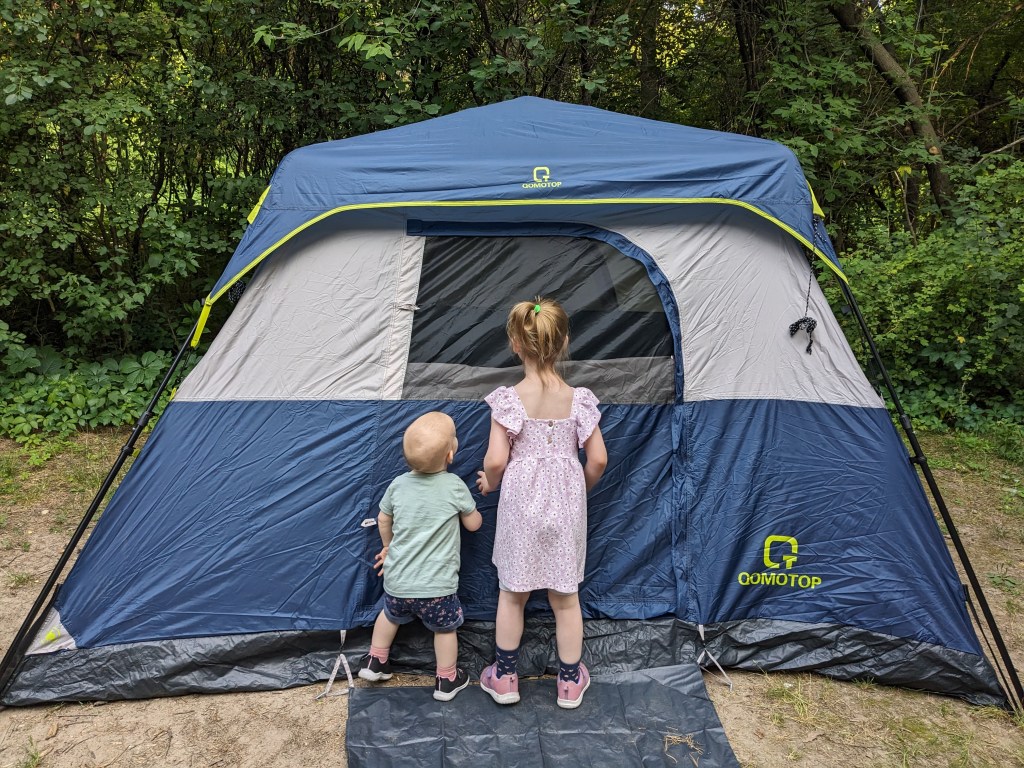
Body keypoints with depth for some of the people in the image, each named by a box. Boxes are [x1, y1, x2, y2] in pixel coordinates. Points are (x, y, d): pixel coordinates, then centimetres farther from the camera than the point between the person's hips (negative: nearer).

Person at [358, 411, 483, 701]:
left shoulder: (398, 484, -4)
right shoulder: (455, 486, -16)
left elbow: (383, 520, 11)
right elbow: (473, 524, -2)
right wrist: (468, 505, 18)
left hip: (397, 580, 4)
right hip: (436, 585, -3)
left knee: (391, 615, 31)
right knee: (445, 628, 21)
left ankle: (375, 662, 44)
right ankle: (446, 680, 34)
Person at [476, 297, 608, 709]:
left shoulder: (509, 399, -14)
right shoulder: (578, 399, -8)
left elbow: (495, 460, -16)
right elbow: (597, 460, -4)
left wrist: (489, 484, 6)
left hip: (520, 505, -1)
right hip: (565, 505, 2)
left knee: (511, 593, 17)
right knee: (566, 595, 16)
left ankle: (504, 677, 32)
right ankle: (571, 681, 31)